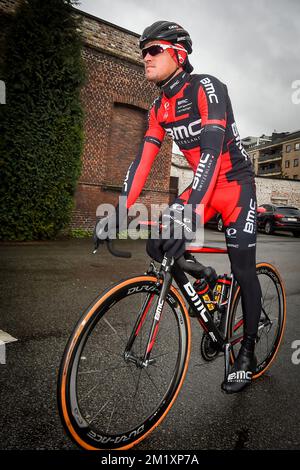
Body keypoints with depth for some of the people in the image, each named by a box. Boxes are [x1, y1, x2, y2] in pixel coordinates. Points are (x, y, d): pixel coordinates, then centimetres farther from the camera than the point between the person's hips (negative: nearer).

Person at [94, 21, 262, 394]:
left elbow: (213, 147, -32)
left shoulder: (206, 87, -18)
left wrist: (192, 210, -45)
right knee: (160, 244, -9)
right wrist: (120, 212, -15)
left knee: (242, 269, -4)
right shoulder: (160, 107, 3)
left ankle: (247, 352, 16)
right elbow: (144, 158, -5)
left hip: (235, 181, -6)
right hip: (204, 185, 6)